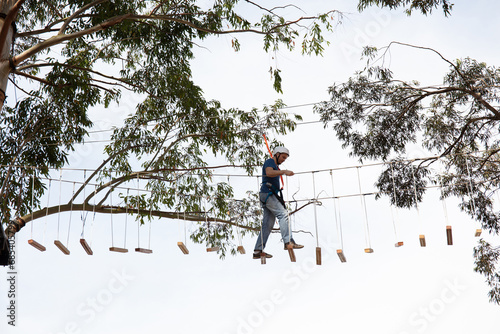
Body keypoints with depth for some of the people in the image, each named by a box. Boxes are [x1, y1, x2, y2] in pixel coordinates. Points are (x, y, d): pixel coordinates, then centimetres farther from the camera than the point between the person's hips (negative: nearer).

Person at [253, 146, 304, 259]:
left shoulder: (275, 166, 28)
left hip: (271, 195, 10)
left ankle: (258, 251, 2)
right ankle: (288, 241, -24)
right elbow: (269, 173, -24)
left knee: (268, 224, 4)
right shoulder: (269, 162, -2)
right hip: (268, 193, -10)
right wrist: (284, 172, -30)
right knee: (283, 214, -17)